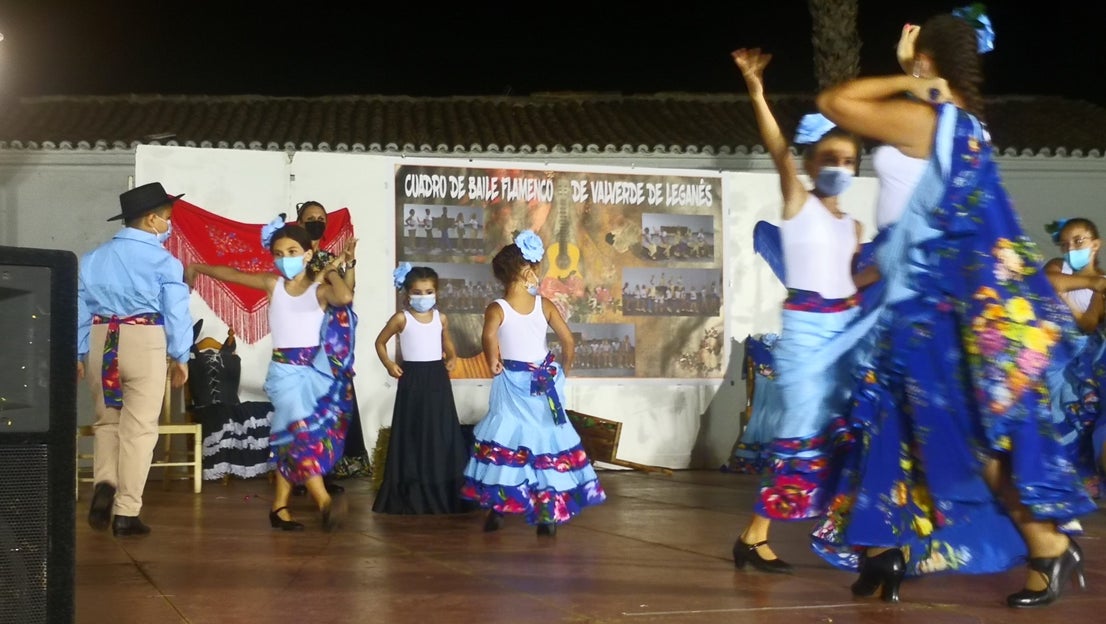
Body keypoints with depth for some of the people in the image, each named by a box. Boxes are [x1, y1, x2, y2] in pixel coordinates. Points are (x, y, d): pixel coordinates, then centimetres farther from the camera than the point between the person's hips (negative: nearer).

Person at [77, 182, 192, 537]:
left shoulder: (93, 258, 8)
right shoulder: (163, 261, -6)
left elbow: (81, 308, 9)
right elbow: (176, 312, -6)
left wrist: (78, 354, 16)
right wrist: (181, 357, 4)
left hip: (100, 342, 4)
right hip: (145, 342, -4)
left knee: (106, 421, 21)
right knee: (138, 428, 3)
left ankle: (104, 484, -3)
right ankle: (126, 513, 4)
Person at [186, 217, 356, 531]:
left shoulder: (320, 289, -4)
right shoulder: (272, 284, 4)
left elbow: (346, 297, -27)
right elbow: (231, 273, 16)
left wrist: (332, 272, -9)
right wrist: (197, 267, 27)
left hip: (315, 370, 0)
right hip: (284, 370, 0)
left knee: (290, 438, 8)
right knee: (302, 432, -17)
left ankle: (279, 507, 16)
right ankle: (325, 503, -27)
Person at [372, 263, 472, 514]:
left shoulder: (441, 318, 5)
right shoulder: (401, 318, -5)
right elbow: (380, 342, 5)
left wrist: (452, 358, 2)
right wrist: (388, 364, -9)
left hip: (437, 378, 3)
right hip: (413, 378, -3)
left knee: (441, 432, 4)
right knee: (413, 433, 0)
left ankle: (443, 491, 11)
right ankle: (411, 493, 6)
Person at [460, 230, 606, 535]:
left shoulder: (496, 309, -10)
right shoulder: (544, 305, -4)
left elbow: (489, 337, -30)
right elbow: (569, 341, -5)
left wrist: (493, 364, -14)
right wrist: (564, 371, 9)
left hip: (511, 384, -1)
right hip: (544, 382, 1)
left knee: (505, 442, 7)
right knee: (546, 439, 7)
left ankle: (498, 509, 6)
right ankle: (548, 514, 7)